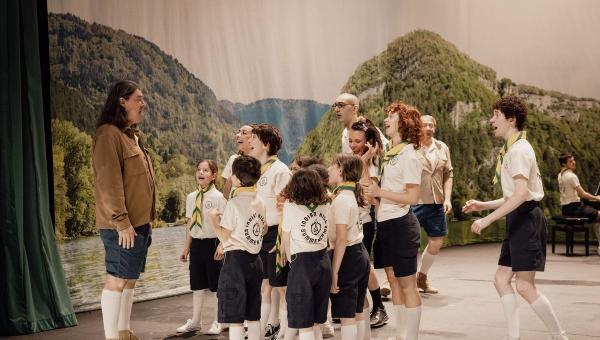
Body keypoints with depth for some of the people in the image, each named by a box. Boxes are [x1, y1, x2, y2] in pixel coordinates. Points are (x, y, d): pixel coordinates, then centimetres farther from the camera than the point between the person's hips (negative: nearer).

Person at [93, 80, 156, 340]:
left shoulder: (132, 135, 17)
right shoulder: (109, 134, -13)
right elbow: (109, 182, -19)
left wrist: (147, 219, 18)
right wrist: (121, 222, -22)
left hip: (139, 222, 9)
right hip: (122, 224, -9)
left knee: (129, 278, 13)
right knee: (117, 279, -6)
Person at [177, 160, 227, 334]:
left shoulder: (218, 197, -9)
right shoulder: (191, 197, 7)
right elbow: (189, 224, 12)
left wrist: (221, 245, -20)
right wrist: (186, 247, 12)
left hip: (212, 243, -5)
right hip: (196, 243, 5)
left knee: (216, 284, 4)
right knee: (197, 284, 14)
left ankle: (218, 322, 17)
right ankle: (195, 321, 26)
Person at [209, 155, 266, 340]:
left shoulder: (233, 204, -14)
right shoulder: (259, 202, 7)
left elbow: (224, 236, -13)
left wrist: (214, 218, 2)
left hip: (236, 259, -7)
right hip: (254, 259, 7)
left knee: (234, 318, -2)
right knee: (253, 316, 14)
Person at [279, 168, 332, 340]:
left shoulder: (291, 205, -6)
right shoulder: (325, 205, 7)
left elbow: (286, 237, 2)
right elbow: (328, 235, 14)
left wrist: (284, 255, 22)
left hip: (302, 262, -5)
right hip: (324, 261, 5)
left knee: (304, 325, 0)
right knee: (316, 323, 13)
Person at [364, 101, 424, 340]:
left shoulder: (408, 155, -13)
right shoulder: (390, 155, 12)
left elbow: (412, 196, -18)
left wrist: (379, 192, -17)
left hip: (400, 224, -9)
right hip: (384, 223, 9)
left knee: (407, 283, 0)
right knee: (393, 280, 13)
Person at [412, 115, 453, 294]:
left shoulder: (442, 148, 9)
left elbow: (448, 175, 12)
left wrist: (447, 198, 2)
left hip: (437, 204, 6)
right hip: (415, 203, -6)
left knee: (436, 242, 13)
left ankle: (422, 277, 32)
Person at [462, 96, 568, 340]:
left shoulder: (519, 148, -14)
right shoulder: (512, 149, 17)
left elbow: (521, 193, -26)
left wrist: (487, 219, -25)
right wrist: (483, 205, 14)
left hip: (526, 218, -10)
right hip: (518, 219, 10)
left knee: (524, 285, -8)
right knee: (501, 278, 8)